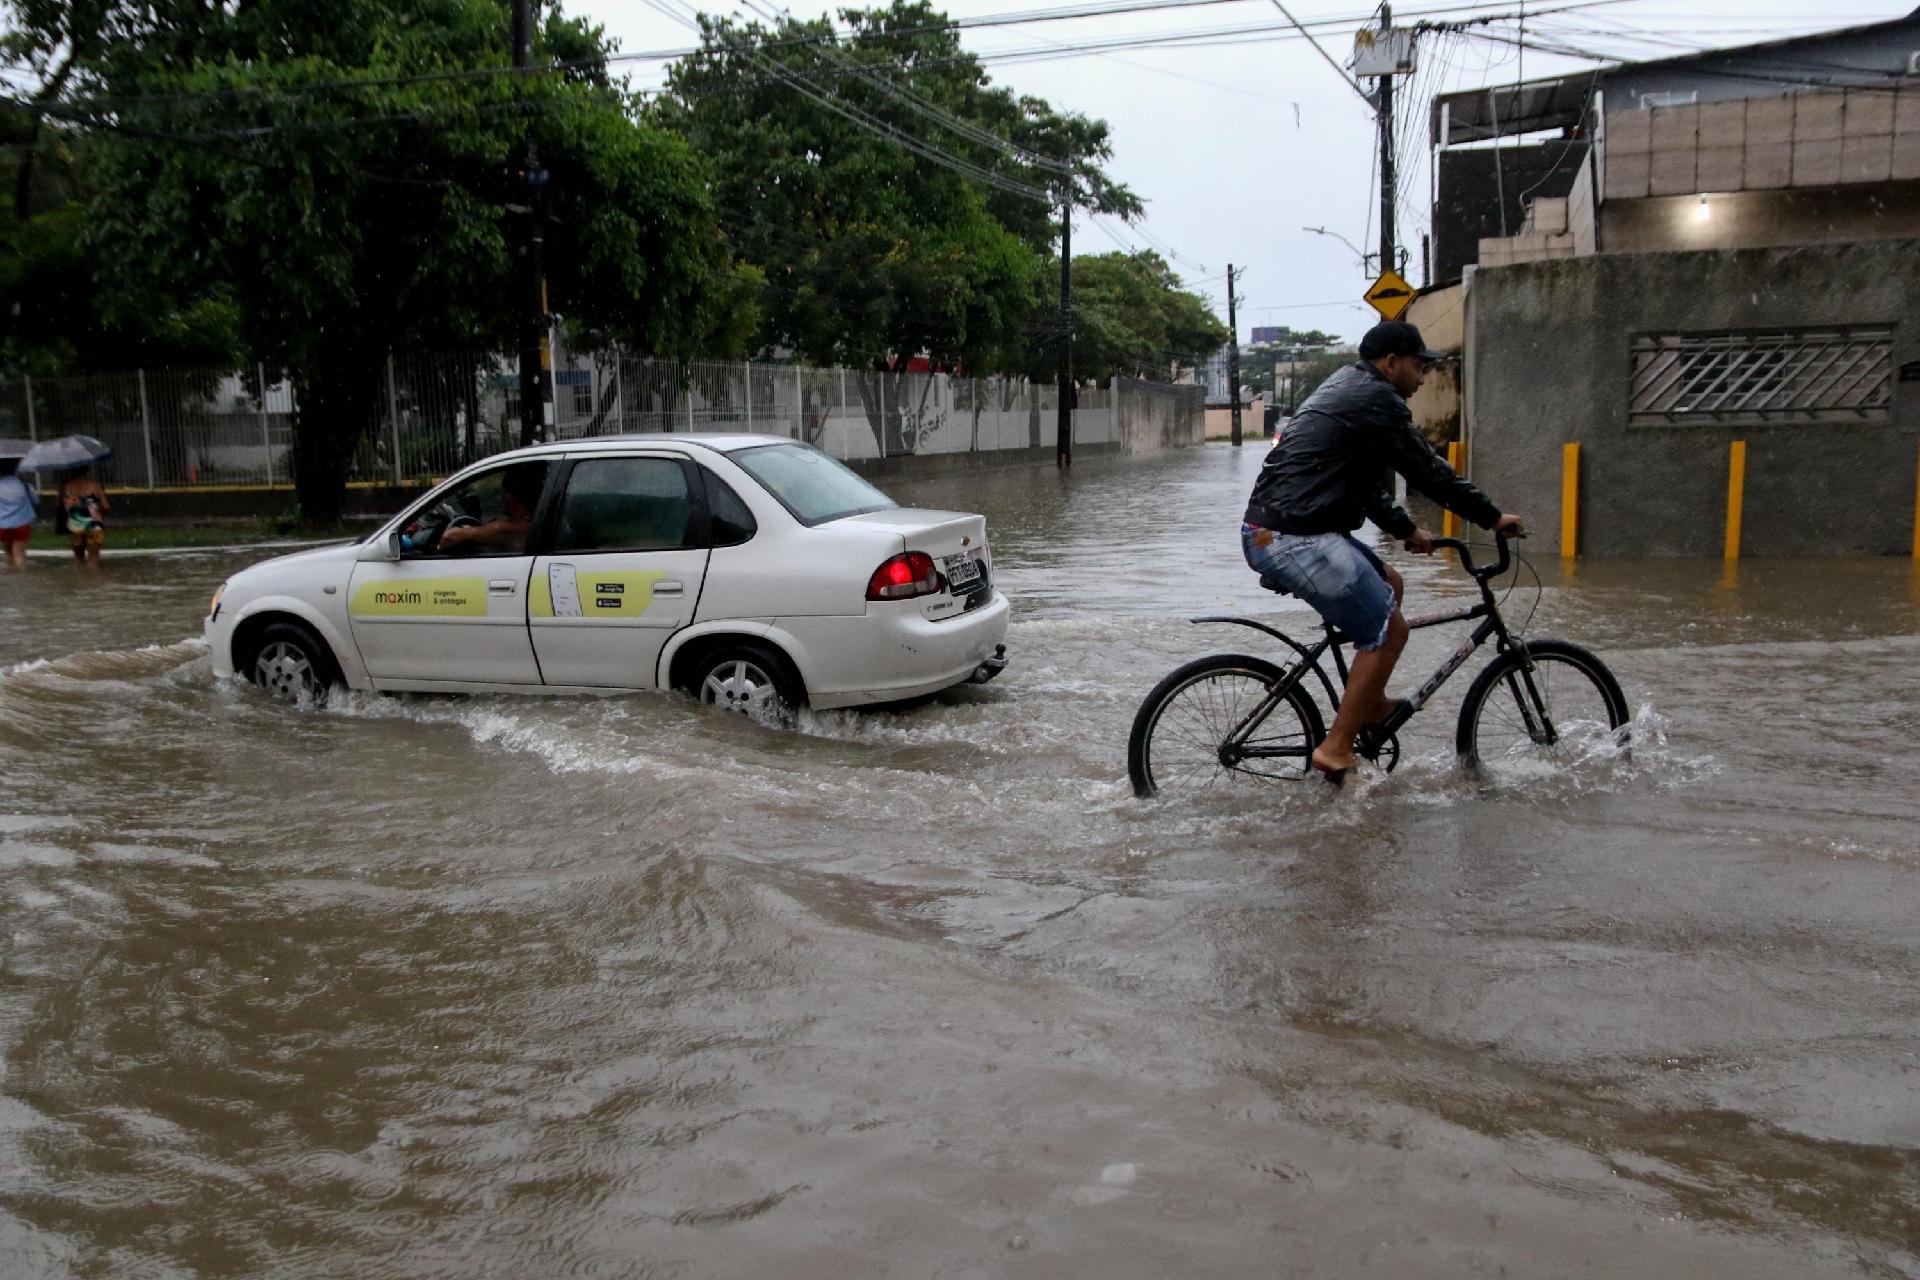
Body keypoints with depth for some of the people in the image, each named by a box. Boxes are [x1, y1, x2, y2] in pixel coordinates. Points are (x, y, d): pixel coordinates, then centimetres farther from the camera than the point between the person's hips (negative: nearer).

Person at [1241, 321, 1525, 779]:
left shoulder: (1346, 389, 22)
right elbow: (1429, 471, -7)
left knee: (1389, 584, 23)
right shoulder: (1375, 399, -10)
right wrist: (1493, 517, 3)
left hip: (1270, 532, 10)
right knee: (1389, 630, -3)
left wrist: (1405, 528, 25)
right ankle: (1336, 749, -1)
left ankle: (1371, 705, 28)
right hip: (1296, 540, -10)